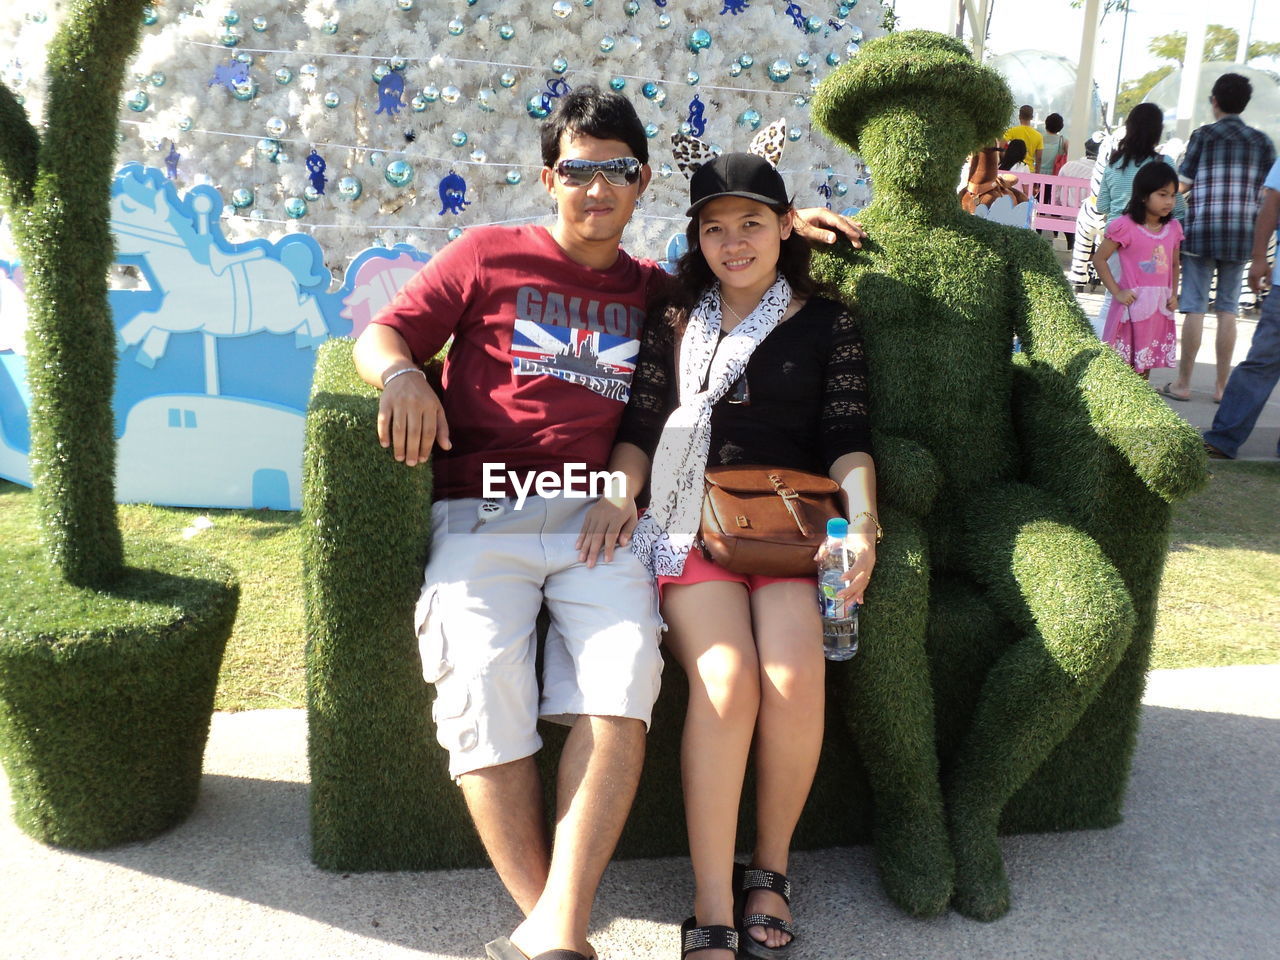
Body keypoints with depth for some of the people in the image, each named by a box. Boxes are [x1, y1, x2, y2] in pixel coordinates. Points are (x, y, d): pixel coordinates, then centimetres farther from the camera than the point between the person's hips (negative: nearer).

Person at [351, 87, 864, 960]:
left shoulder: (655, 290, 24)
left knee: (623, 681, -27)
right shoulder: (487, 256, 17)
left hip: (601, 519, 2)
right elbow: (381, 334, 14)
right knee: (481, 683, -26)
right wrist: (402, 374, -9)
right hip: (483, 515, -1)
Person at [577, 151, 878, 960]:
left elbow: (847, 438, 5)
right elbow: (641, 428, 11)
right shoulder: (676, 322, 17)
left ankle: (770, 869, -2)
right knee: (726, 675, -27)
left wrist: (861, 523, -12)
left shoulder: (828, 324, 14)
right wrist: (620, 497, -7)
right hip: (691, 523, 0)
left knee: (795, 671, -27)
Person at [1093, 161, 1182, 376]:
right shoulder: (1126, 226, -10)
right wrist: (1116, 292, -12)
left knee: (1145, 364, 13)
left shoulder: (1173, 228, 8)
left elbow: (1174, 264, 19)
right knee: (1122, 366, -2)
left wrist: (1173, 294, 6)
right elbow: (1099, 259, -8)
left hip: (1160, 307, 6)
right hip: (1133, 304, -6)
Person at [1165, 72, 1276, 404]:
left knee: (1194, 308, 0)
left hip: (1201, 230, -3)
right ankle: (1221, 386, 11)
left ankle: (1182, 383, 3)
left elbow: (1182, 187, -2)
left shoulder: (1204, 136, -2)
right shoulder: (1262, 141, 8)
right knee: (1227, 310, 8)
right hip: (1241, 234, 3)